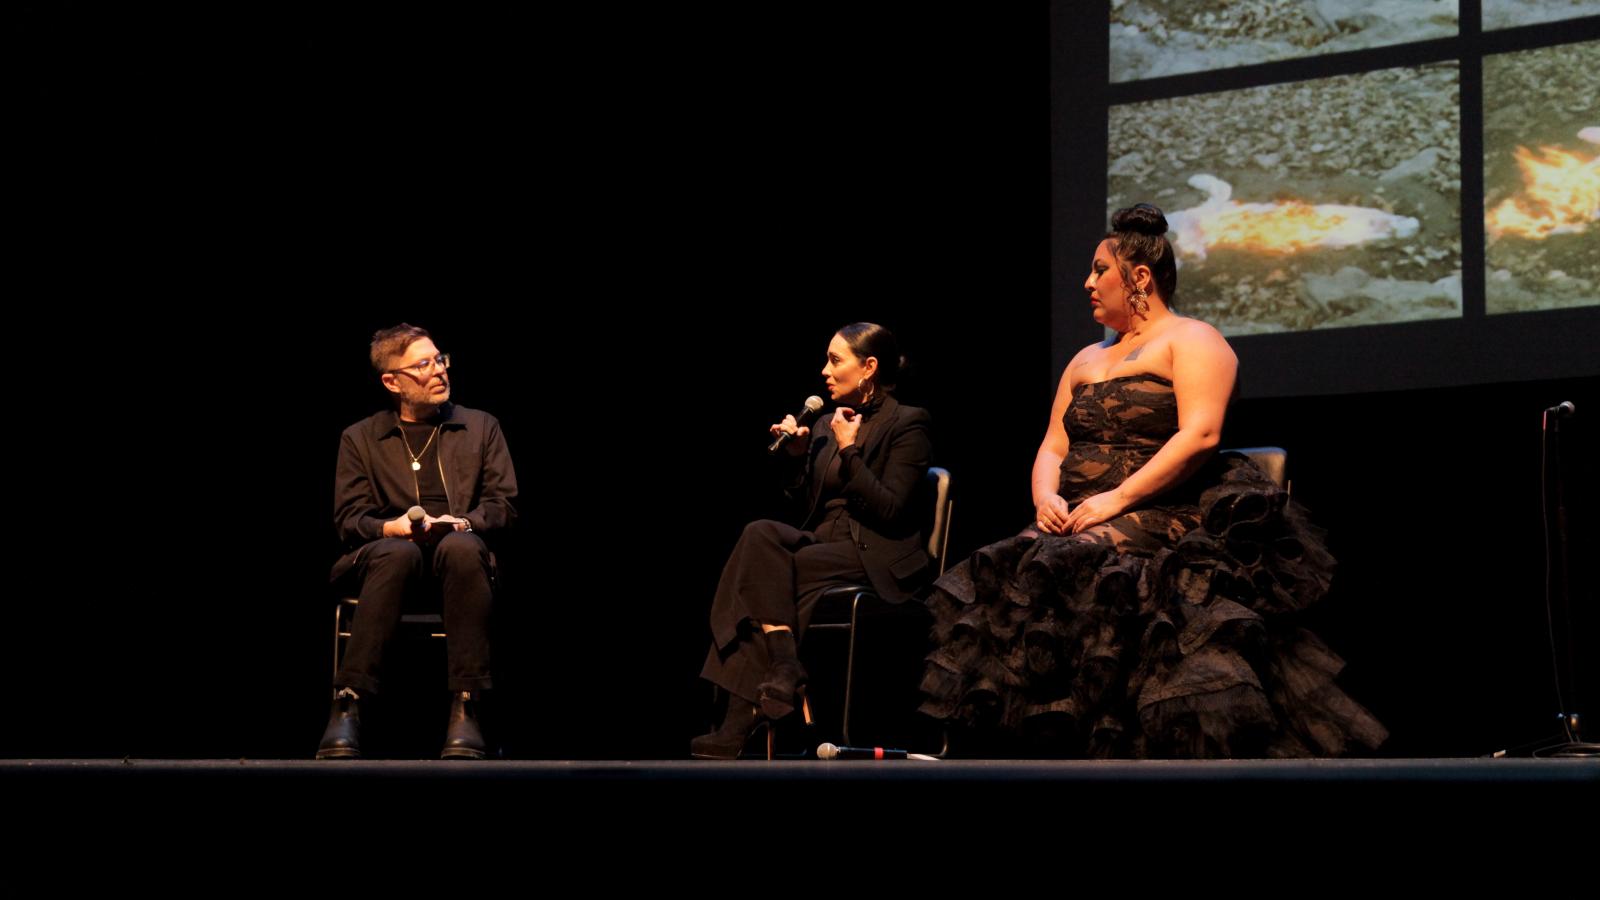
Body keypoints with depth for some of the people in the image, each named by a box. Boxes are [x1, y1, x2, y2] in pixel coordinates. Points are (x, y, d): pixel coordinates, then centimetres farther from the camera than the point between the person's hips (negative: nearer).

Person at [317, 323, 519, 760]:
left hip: (459, 549, 1)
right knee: (398, 552, -40)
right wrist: (391, 527, -16)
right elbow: (349, 519, 7)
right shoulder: (359, 439, 16)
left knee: (462, 548, -39)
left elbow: (503, 505, 10)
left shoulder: (481, 427, 18)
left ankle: (465, 708, -41)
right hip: (389, 550, 0)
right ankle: (347, 704, -42)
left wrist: (462, 523, -12)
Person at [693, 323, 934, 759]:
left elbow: (891, 512, -12)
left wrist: (849, 451, -12)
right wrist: (795, 455, 4)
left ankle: (742, 719, -25)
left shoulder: (906, 425, -1)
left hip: (877, 559, -7)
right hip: (823, 543, 7)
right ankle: (784, 671, -31)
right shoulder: (826, 425, 18)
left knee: (762, 571, -26)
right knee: (761, 533, -25)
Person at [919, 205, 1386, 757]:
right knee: (1007, 578, -22)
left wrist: (1119, 498, -18)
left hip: (1161, 517, -7)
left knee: (1067, 570, -34)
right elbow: (1053, 447, 21)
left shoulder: (1191, 340, 3)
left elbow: (1200, 436, -12)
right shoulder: (1087, 360, 27)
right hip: (1079, 520, 7)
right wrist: (1046, 497, -3)